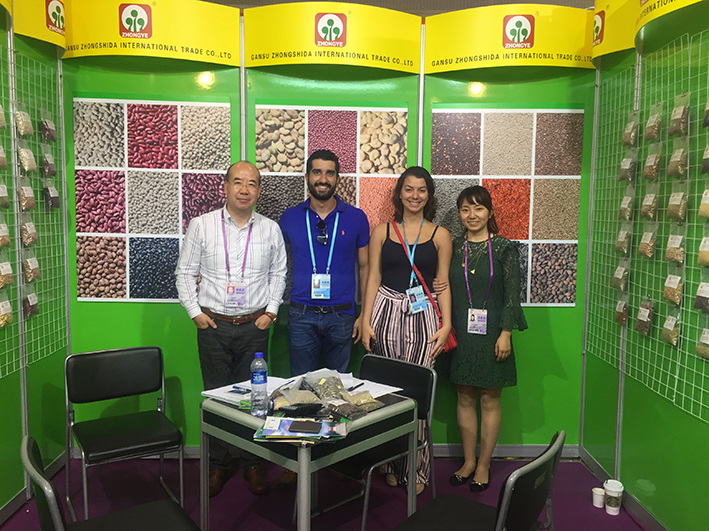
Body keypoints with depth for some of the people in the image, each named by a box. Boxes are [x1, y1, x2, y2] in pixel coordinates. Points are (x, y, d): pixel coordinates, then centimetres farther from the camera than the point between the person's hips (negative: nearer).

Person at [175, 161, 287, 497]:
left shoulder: (270, 229, 3)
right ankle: (217, 465, 22)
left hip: (255, 327, 1)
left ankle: (252, 463, 23)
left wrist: (271, 310, 3)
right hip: (213, 326, -1)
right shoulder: (201, 226, -1)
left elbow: (278, 273, 12)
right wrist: (195, 312, -1)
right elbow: (185, 272, 5)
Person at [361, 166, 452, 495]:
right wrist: (366, 320, -1)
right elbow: (373, 279, 7)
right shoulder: (381, 232, 10)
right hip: (386, 312, 1)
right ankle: (393, 465, 19)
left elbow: (443, 283, 8)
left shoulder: (440, 235, 9)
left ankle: (417, 469, 12)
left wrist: (446, 324, -2)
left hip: (423, 316, -1)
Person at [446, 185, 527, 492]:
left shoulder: (504, 248, -3)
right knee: (465, 398, 10)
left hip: (491, 333, -3)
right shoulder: (453, 248, 6)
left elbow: (512, 295, -5)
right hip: (461, 332, 3)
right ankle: (468, 461, 25)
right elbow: (445, 291, 9)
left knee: (490, 400, 6)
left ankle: (483, 465, 20)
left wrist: (505, 333, -11)